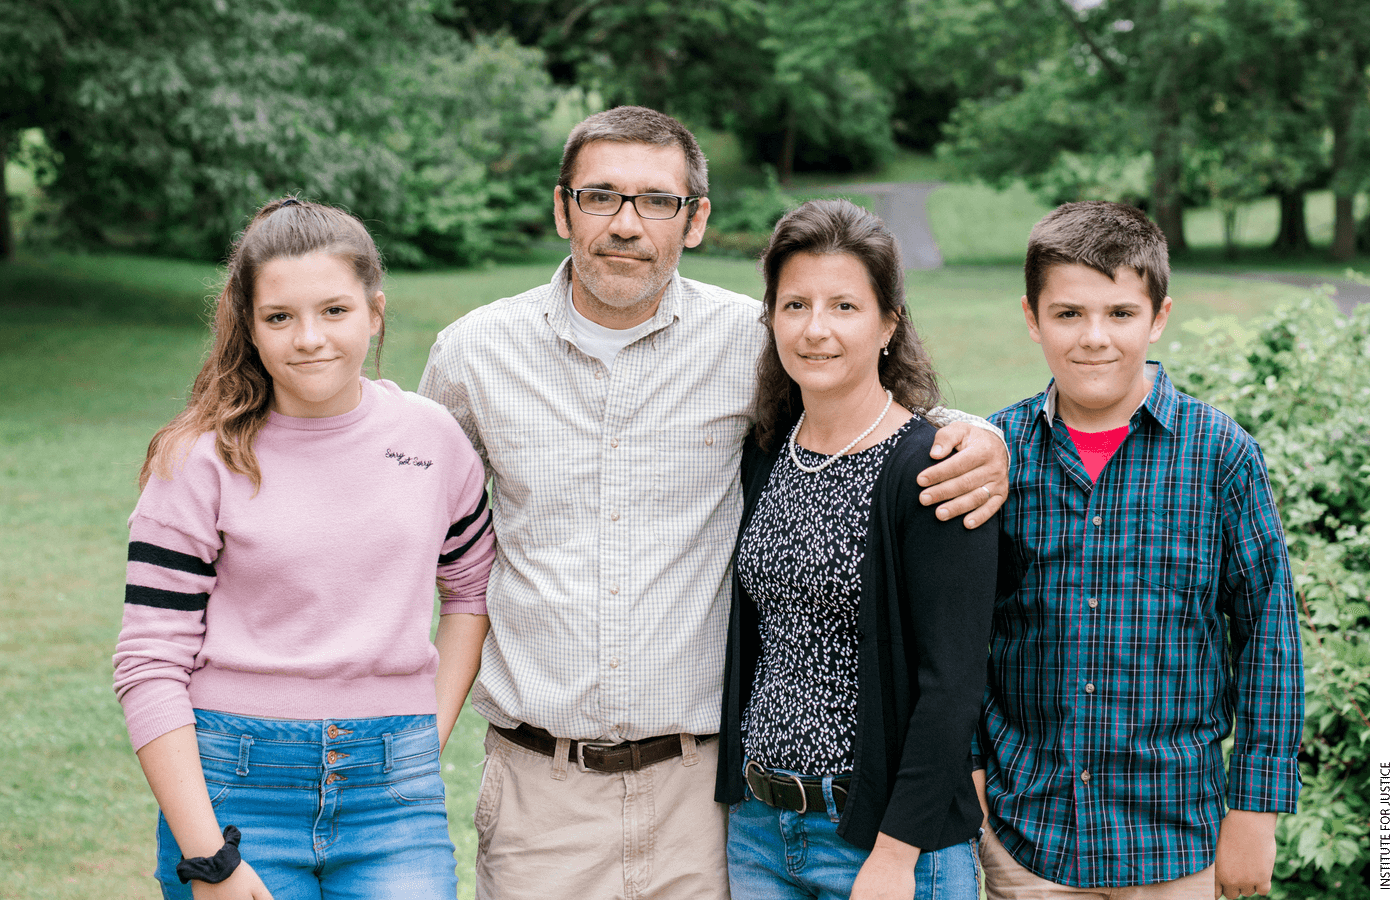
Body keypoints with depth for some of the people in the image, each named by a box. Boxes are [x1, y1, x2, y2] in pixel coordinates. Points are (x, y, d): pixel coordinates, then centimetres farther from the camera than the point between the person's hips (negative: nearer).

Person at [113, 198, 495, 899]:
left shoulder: (433, 438, 4)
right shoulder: (202, 461, -6)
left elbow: (472, 585, 19)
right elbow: (150, 665, -7)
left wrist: (431, 735, 8)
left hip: (393, 792, 2)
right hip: (236, 786, -2)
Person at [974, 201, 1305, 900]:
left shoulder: (1220, 454, -7)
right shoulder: (999, 449, -2)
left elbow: (1267, 631, -2)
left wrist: (1255, 811, -3)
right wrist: (965, 768, 2)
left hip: (1174, 838, -1)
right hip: (1024, 826, 1)